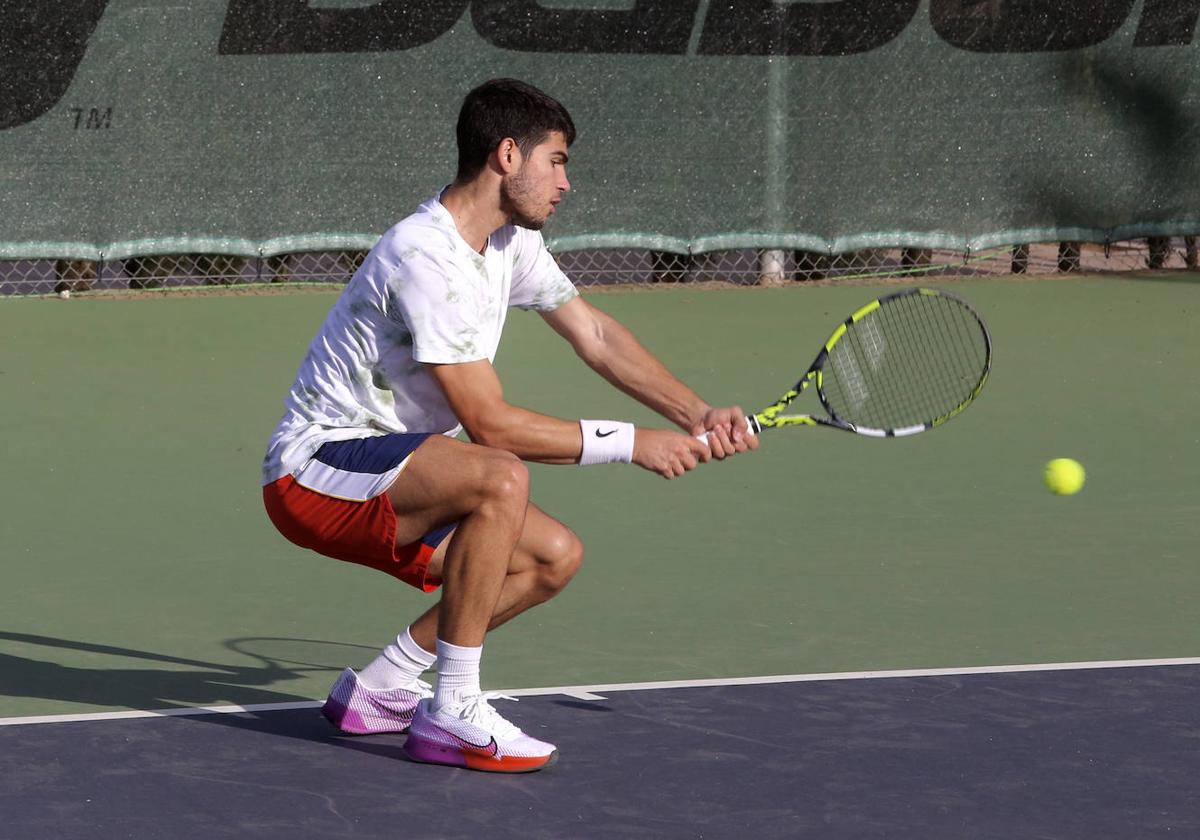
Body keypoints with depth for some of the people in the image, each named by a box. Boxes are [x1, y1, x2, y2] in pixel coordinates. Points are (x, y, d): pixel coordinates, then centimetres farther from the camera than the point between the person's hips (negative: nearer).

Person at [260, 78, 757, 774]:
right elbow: (491, 424, -26)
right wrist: (630, 443, -21)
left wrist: (699, 417, -1)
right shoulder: (426, 258, -24)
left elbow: (596, 336, 13)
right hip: (315, 471, -10)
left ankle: (377, 689, 10)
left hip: (388, 470, 10)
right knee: (501, 479, -33)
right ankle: (454, 714, -26)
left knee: (555, 557, 1)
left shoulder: (510, 239, 6)